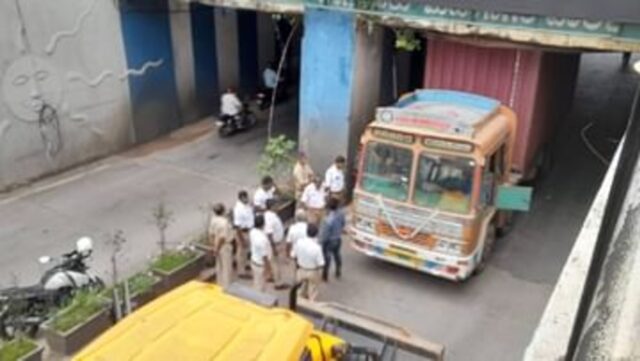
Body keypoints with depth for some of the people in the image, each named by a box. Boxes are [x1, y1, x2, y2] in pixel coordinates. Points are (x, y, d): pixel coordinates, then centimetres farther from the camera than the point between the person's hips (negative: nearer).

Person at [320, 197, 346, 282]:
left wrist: (321, 242, -8)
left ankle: (325, 276, 39)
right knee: (337, 254, 29)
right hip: (338, 239, 6)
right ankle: (338, 272, 50)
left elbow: (325, 234, -26)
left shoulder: (328, 220, -39)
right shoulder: (341, 213, -19)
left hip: (329, 241, -6)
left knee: (327, 258, 18)